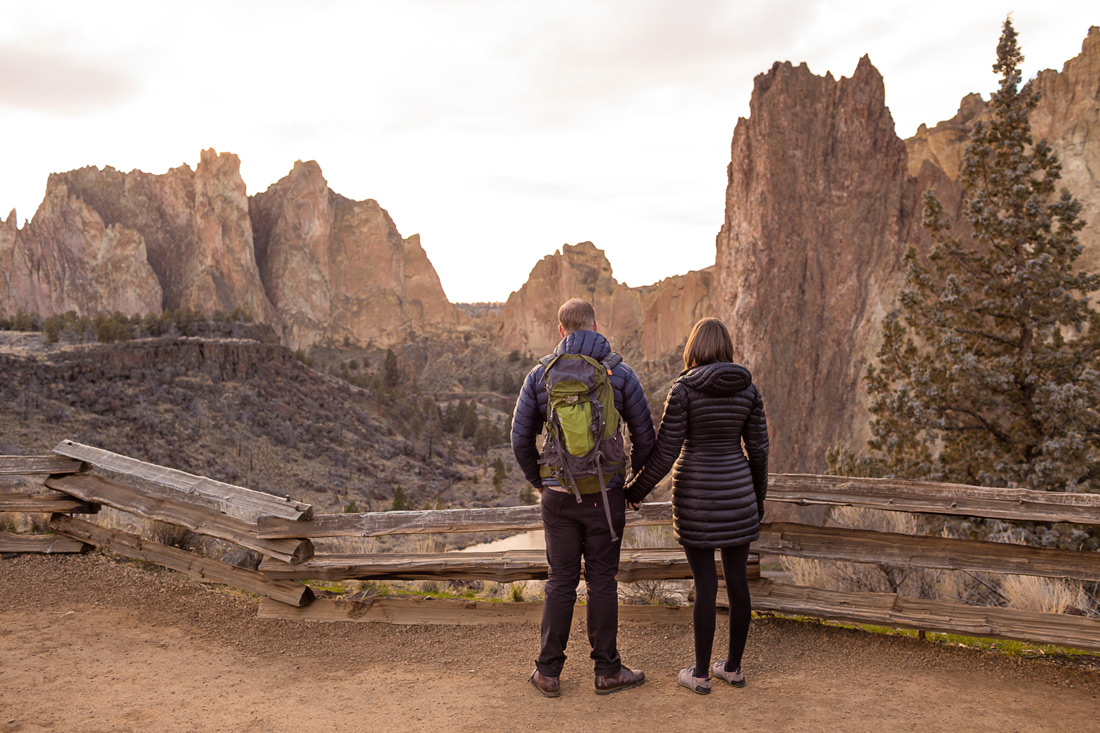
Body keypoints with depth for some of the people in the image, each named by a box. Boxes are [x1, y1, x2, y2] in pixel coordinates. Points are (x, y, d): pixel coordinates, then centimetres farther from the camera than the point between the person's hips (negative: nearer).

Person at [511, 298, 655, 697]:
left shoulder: (540, 373, -1)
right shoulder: (620, 373, -4)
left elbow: (520, 439, 2)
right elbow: (646, 437, 0)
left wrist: (538, 483, 16)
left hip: (558, 495, 1)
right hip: (604, 495, -1)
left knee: (561, 581, 11)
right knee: (602, 581, 8)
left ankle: (548, 673, 17)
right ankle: (607, 671, 18)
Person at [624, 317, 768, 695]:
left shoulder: (684, 388, -12)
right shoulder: (748, 388, 0)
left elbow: (665, 450, -12)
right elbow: (758, 448, 4)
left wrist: (637, 489, 1)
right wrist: (758, 496, 18)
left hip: (695, 493, -4)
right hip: (736, 491, 4)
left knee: (705, 585, 4)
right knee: (737, 580, 12)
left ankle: (700, 673, 14)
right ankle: (733, 667, 24)